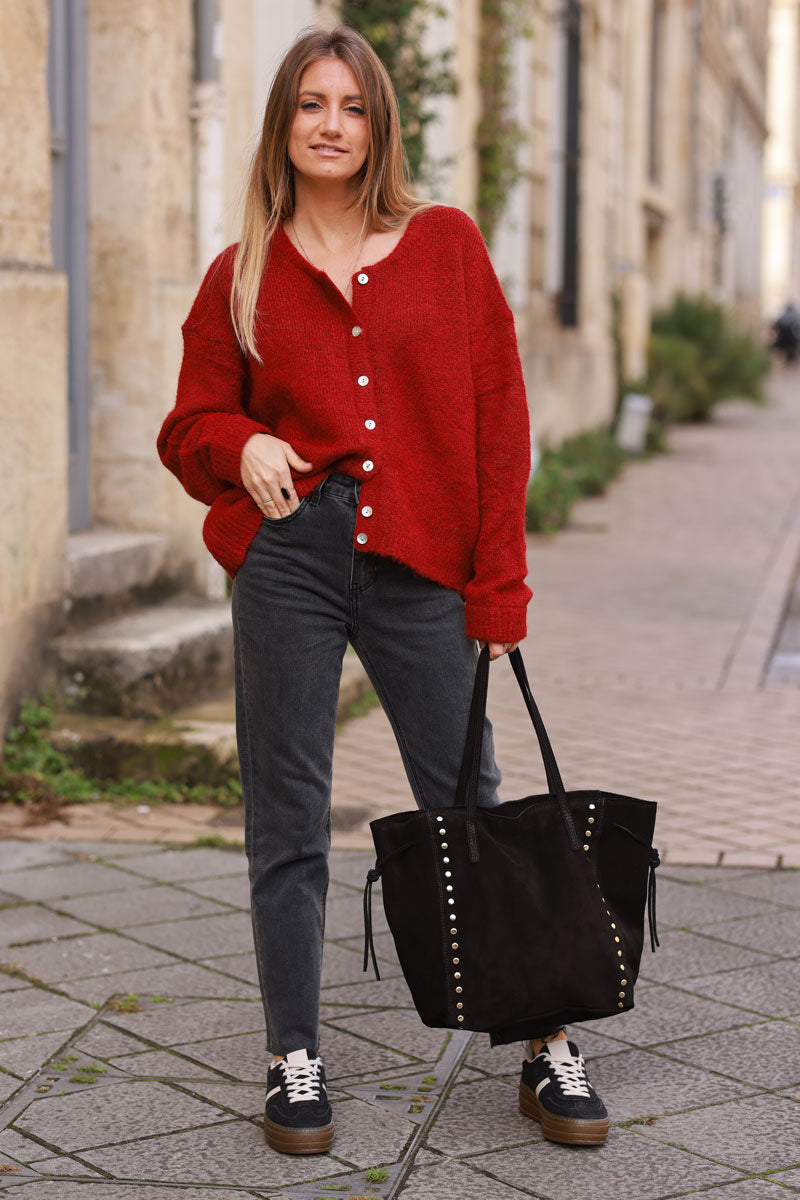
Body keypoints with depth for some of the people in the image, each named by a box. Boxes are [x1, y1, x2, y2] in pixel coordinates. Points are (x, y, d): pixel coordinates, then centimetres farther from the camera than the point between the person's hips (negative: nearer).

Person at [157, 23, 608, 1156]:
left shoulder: (446, 244, 6)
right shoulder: (242, 275, 8)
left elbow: (499, 417, 3)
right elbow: (191, 424, 13)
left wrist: (499, 585, -2)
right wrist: (242, 446, -11)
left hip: (422, 564, 0)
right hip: (289, 558, 1)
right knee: (287, 820, 5)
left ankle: (546, 1045, 18)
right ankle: (296, 1062, 18)